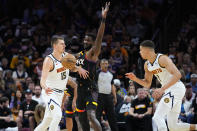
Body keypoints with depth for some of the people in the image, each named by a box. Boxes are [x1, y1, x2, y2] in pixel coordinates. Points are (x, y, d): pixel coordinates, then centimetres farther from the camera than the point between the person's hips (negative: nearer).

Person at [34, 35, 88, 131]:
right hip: (50, 92, -7)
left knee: (47, 122, 14)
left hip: (60, 93, 7)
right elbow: (43, 79, -29)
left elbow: (72, 67, 17)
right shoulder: (49, 60, -21)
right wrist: (45, 88, -52)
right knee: (57, 115, -26)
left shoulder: (66, 56, 0)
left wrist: (79, 69, -8)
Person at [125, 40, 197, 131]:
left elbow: (177, 75, -29)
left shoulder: (162, 59, -18)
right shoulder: (147, 65, 9)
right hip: (169, 90, 10)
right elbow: (147, 84, 20)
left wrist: (162, 89, -35)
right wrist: (135, 79, 0)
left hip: (176, 88, -10)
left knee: (157, 118, -20)